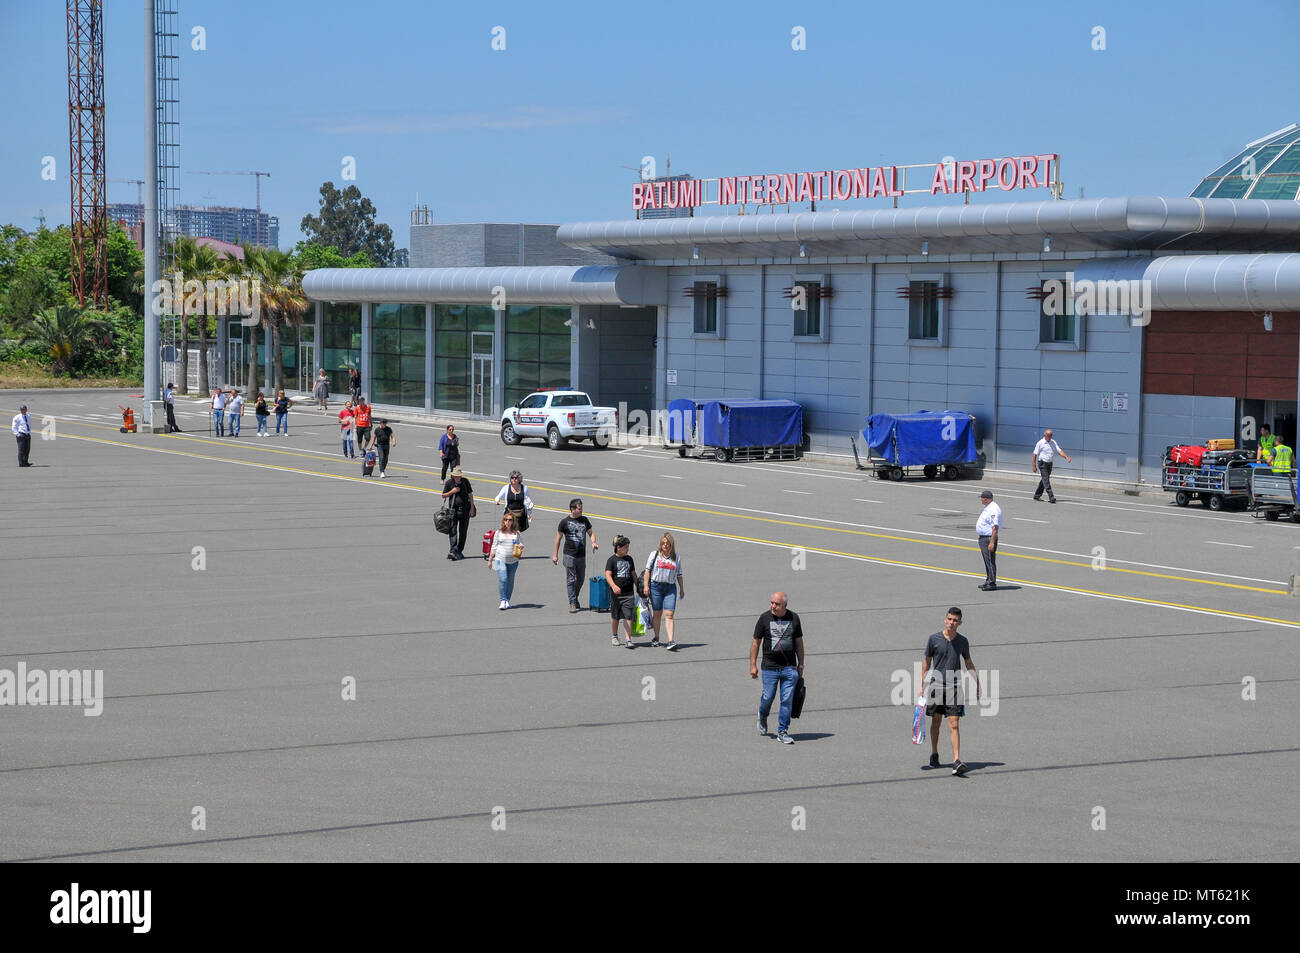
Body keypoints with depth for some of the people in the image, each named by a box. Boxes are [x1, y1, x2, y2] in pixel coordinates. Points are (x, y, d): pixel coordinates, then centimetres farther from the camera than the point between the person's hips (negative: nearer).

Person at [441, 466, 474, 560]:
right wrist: (452, 491, -12)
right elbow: (443, 496, 5)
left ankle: (459, 551, 19)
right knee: (453, 530, -14)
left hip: (465, 510, 2)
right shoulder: (449, 483, -1)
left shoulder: (465, 482, 3)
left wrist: (472, 508, 5)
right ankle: (453, 551, -23)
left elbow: (470, 494, 10)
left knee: (463, 532, 7)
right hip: (453, 509, -2)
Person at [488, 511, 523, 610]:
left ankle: (508, 601, 18)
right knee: (502, 579, -15)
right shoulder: (498, 533, 7)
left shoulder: (516, 533, 8)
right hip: (500, 559, -1)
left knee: (510, 581, 6)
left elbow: (520, 544, 15)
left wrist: (521, 546, -10)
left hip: (513, 561, 1)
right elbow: (494, 547, 12)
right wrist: (490, 560, 12)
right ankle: (503, 601, -10)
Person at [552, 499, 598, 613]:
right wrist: (555, 555, 1)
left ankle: (575, 598, 32)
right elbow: (558, 538, 1)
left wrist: (593, 543, -5)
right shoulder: (565, 522, -4)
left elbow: (591, 533, 17)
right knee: (571, 580, -5)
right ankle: (572, 603, -3)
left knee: (581, 579, 12)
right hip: (569, 555, -4)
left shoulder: (584, 520, 8)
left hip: (582, 555, 4)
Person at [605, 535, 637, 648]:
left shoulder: (629, 559, 11)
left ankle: (628, 639, -11)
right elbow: (608, 574, -14)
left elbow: (633, 574, 20)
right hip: (616, 593, -2)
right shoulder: (612, 560, -4)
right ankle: (614, 636, 31)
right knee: (615, 616, 12)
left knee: (628, 616, -8)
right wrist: (614, 586, -30)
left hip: (628, 593, 2)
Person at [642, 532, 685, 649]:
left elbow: (679, 575, 14)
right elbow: (647, 570, 4)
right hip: (656, 586, 0)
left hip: (670, 587, 0)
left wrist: (681, 589, 14)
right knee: (657, 614, 8)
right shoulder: (655, 555, 4)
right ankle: (656, 638, 26)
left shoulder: (676, 558, 8)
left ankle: (671, 641, -17)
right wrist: (646, 585, -4)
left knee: (669, 614, -10)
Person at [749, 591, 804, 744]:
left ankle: (782, 733, 4)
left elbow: (799, 642, 12)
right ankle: (762, 716, 36)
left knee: (787, 700, -3)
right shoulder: (764, 618, -3)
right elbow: (756, 642, 2)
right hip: (770, 667, -1)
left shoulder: (793, 618, 3)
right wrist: (753, 665, -2)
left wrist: (800, 665, 11)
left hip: (789, 668, 1)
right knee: (768, 697, 2)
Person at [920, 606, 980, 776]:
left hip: (954, 686, 0)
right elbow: (927, 662, 7)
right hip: (936, 684, 0)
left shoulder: (962, 641, 4)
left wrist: (977, 684, 17)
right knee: (936, 721, 11)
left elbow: (969, 663, 17)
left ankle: (957, 761, -14)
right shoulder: (934, 639, 0)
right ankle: (934, 754, 30)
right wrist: (921, 684, 4)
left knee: (954, 724, -8)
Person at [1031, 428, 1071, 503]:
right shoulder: (1040, 443, -7)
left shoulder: (1053, 442, 9)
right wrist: (1034, 466, -12)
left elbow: (1060, 451, 4)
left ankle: (1037, 495, 23)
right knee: (1046, 481, -12)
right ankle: (1051, 497, -17)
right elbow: (1034, 454, -6)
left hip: (1049, 464, 6)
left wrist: (1066, 457, -14)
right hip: (1042, 463, -6)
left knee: (1044, 480, 12)